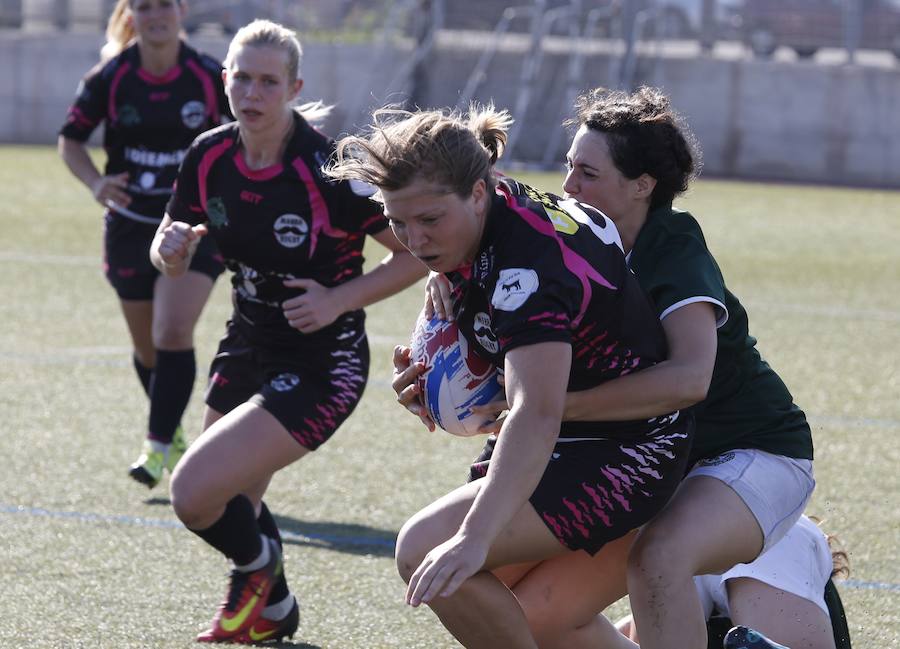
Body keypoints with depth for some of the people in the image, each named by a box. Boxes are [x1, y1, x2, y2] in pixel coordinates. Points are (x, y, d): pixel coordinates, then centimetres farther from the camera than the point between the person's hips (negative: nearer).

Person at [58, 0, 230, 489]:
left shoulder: (210, 77, -8)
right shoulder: (109, 79, -7)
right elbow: (70, 140, 3)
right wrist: (96, 182, -15)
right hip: (131, 225, 2)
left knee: (173, 334, -19)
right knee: (147, 348, 11)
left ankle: (159, 445, -11)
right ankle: (172, 435, 33)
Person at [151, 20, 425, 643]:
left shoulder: (327, 166, -23)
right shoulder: (210, 156, -5)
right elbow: (170, 259, 6)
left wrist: (338, 299, -23)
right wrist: (173, 246, -17)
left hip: (321, 364, -7)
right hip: (248, 351, 7)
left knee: (194, 493, -17)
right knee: (231, 508, 18)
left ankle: (262, 576, 15)